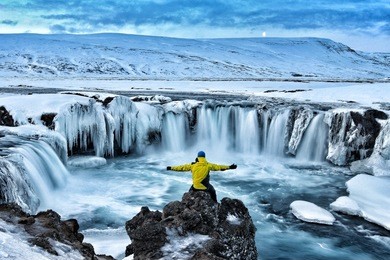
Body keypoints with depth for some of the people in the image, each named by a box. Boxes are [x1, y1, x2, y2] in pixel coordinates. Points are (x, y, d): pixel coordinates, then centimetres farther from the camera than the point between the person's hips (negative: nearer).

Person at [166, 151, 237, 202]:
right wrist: (229, 167, 7)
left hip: (195, 187, 1)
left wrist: (171, 168, 14)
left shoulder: (192, 165, -3)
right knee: (213, 192, 29)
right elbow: (218, 167, -2)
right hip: (205, 187, 0)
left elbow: (182, 167, 4)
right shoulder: (208, 165, -6)